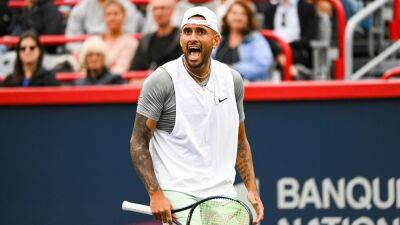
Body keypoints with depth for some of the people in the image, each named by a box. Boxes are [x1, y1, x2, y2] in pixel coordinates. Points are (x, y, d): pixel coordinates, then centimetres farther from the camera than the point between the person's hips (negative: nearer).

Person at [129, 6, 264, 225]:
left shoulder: (232, 79, 7)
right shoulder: (160, 81, -8)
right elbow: (139, 142, -8)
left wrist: (252, 190, 8)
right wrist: (155, 194, -17)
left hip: (223, 194, 5)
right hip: (178, 196, -5)